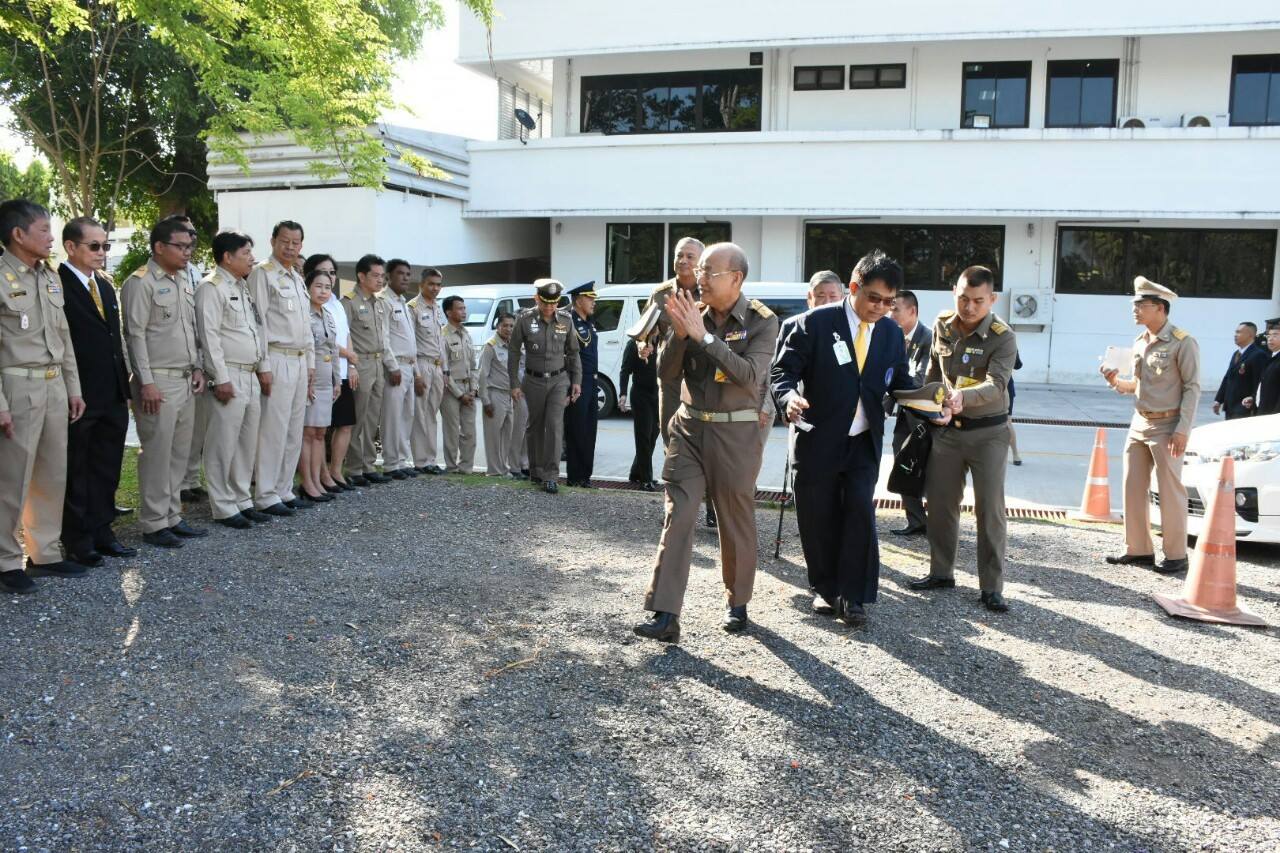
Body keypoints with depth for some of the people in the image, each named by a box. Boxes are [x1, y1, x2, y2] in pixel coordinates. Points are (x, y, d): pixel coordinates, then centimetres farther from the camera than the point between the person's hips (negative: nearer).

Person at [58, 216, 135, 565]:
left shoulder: (105, 286, 14)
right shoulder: (56, 286, -12)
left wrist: (124, 384, 13)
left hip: (113, 395, 8)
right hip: (79, 398, -7)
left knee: (106, 469, 14)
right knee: (75, 471, 6)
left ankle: (101, 532, 25)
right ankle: (77, 540, 17)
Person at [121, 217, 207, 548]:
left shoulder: (186, 281, 14)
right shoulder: (140, 282, -8)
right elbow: (135, 335, -11)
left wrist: (197, 368, 11)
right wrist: (146, 383, -15)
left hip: (186, 381, 8)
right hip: (158, 381, -7)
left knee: (179, 453, 11)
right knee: (157, 453, -3)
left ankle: (172, 517, 19)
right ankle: (153, 524, 6)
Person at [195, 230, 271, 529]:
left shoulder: (244, 287, 18)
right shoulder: (211, 287, -9)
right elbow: (209, 335, -15)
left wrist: (263, 367, 16)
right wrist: (221, 379, -18)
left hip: (251, 376, 9)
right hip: (228, 377, -9)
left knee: (247, 442, 13)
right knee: (223, 444, -3)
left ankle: (242, 501, 22)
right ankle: (223, 508, 6)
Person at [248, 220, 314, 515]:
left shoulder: (298, 279, 19)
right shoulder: (262, 273, -6)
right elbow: (257, 322, -12)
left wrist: (310, 362, 17)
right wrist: (263, 367, -17)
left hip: (299, 362, 8)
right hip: (276, 360, -8)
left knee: (294, 432, 10)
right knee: (273, 430, -7)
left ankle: (284, 490, 18)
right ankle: (265, 496, -1)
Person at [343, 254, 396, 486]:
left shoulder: (382, 304, 16)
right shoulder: (349, 303, -7)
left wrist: (393, 366, 13)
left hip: (378, 366, 7)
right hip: (360, 365, -7)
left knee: (372, 421, 11)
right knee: (357, 420, -3)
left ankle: (368, 465, 19)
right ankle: (354, 469, 4)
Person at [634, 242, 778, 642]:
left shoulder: (762, 321, -6)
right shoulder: (694, 313, 4)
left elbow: (749, 374, -21)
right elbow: (666, 373, 2)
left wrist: (703, 335, -23)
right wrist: (679, 333, -15)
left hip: (735, 434, -3)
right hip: (689, 428, 3)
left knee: (736, 523, 10)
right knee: (677, 519, -5)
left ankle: (738, 604, 29)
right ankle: (666, 616, -5)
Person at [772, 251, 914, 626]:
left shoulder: (892, 333, 5)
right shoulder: (814, 323, -10)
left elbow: (900, 381, 12)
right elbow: (784, 370, -10)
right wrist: (789, 397, -32)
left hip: (864, 442, 3)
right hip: (819, 440, -2)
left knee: (860, 511, -8)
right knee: (818, 518, 7)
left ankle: (852, 596, 3)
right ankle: (826, 589, 26)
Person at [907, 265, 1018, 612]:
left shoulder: (1003, 337, -16)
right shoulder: (942, 325, 0)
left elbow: (996, 385, -30)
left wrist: (963, 396, -48)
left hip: (988, 431, -5)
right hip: (946, 428, 5)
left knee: (990, 509, -3)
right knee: (939, 502, 10)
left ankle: (992, 587, 5)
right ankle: (941, 573, 25)